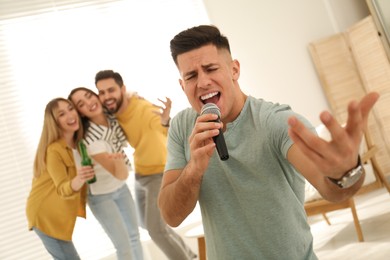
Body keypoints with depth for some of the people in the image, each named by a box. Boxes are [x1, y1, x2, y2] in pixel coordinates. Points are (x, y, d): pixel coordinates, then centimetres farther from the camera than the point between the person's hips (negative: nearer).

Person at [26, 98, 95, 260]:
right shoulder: (54, 150, -25)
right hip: (45, 214, -8)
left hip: (59, 213, 8)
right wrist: (78, 180, -50)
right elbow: (62, 190, -30)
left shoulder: (79, 142, -2)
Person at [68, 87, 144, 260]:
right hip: (100, 195, -6)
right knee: (124, 245, -2)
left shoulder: (112, 118, -14)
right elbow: (122, 175, -32)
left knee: (134, 236, 17)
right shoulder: (91, 139, -32)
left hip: (121, 188, 7)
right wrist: (119, 160, -55)